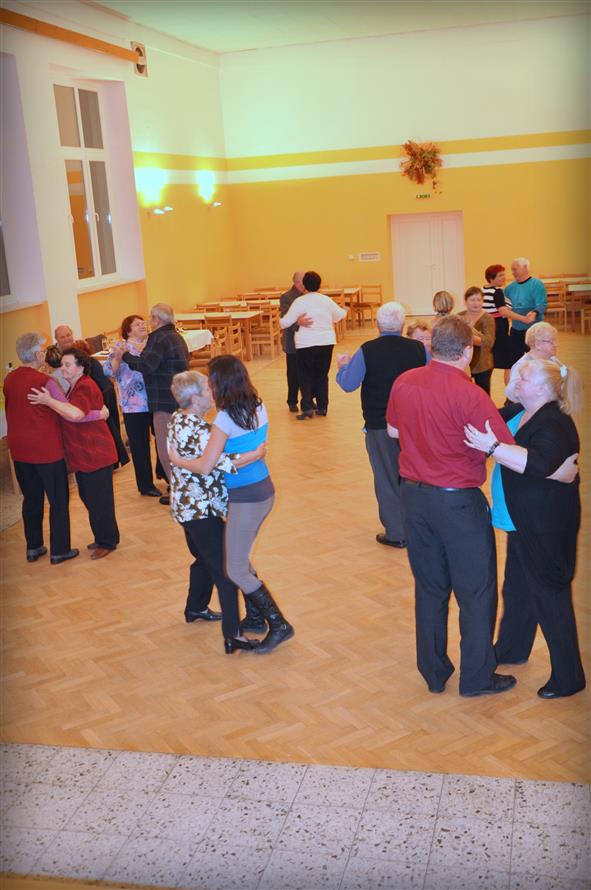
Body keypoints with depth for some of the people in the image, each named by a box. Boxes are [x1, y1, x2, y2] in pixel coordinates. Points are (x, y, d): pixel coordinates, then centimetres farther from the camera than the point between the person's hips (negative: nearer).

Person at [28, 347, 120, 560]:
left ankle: (107, 542, 10)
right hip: (83, 455, 10)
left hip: (95, 454, -10)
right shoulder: (74, 387, 16)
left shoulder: (86, 387, -17)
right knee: (89, 498, 17)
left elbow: (76, 414, -34)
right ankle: (103, 538, 30)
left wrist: (49, 401, -29)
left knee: (99, 500, -2)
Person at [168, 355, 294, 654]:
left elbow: (205, 466, -22)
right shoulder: (258, 408, 3)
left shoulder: (225, 419, -20)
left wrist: (177, 461, -5)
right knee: (239, 558, 23)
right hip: (264, 490, 8)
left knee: (236, 570, 3)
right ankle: (255, 617, 31)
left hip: (246, 498, -8)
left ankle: (279, 625, 6)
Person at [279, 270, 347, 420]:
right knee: (322, 375, 13)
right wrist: (345, 311, 42)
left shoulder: (300, 302, -8)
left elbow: (285, 322, -8)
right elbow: (340, 314, 19)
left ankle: (307, 407, -4)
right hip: (327, 342, 3)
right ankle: (322, 407, 15)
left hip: (306, 344, -3)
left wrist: (280, 320, 15)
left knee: (305, 375, 6)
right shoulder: (326, 300, 3)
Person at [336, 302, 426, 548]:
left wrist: (343, 366, 10)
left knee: (387, 478, 8)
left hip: (379, 425, -3)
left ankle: (396, 532, 12)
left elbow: (348, 384, -10)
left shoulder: (366, 351, -14)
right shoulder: (419, 348, -6)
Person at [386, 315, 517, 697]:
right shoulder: (469, 394, -20)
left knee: (429, 588, 17)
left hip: (414, 494, 6)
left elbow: (393, 429, 16)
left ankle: (434, 673, 28)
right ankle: (478, 676, 22)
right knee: (477, 591, 11)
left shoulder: (404, 382, -1)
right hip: (458, 501, -6)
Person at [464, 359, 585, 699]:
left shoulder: (554, 425, -24)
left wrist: (493, 447, -44)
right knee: (517, 587, 23)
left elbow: (538, 464, -41)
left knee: (550, 596, 0)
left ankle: (568, 678, 14)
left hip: (547, 529, -10)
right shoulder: (520, 414, 5)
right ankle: (512, 649, 43)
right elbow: (487, 424, 22)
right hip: (524, 522, 10)